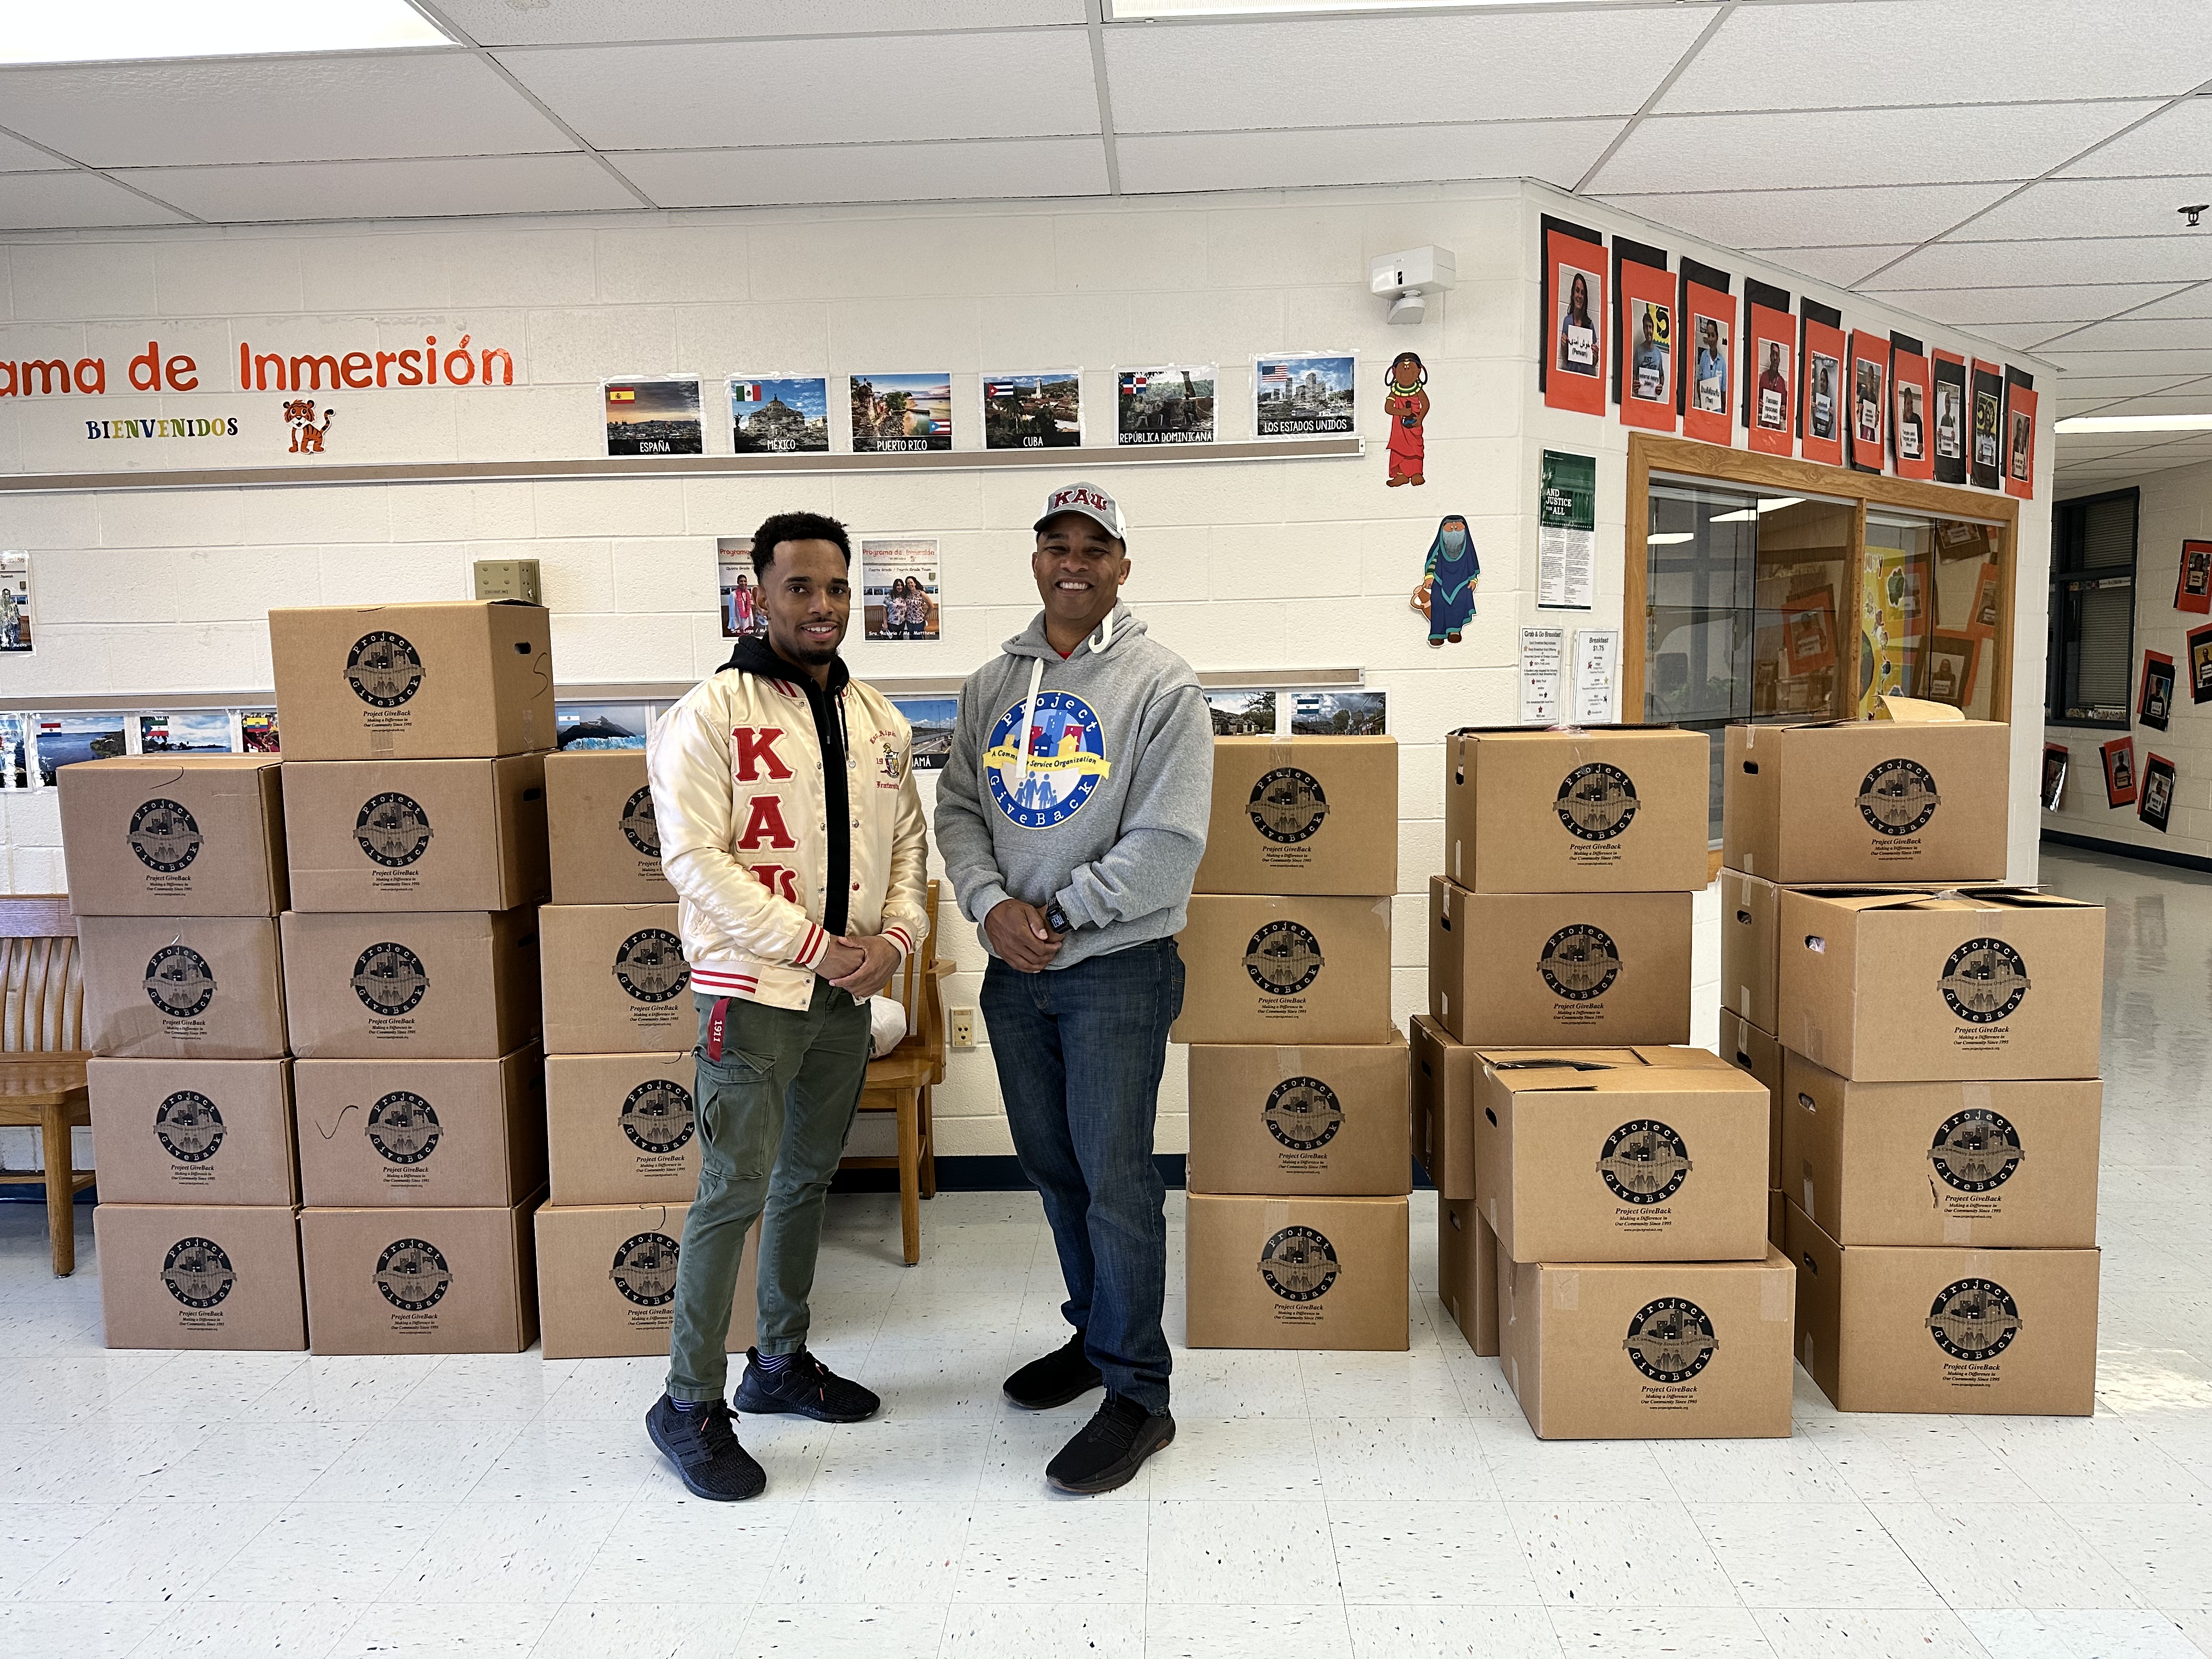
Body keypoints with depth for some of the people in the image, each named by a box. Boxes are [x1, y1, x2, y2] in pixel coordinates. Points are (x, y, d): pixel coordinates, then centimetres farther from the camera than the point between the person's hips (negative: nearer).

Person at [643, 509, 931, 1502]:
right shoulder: (710, 715, -9)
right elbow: (696, 859, -16)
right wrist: (815, 945, -18)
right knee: (734, 1190, -4)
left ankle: (782, 1362, 33)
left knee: (808, 1176, 17)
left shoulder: (881, 723, 10)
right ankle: (690, 1405, 11)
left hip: (847, 993, 6)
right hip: (751, 990, -6)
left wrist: (893, 937, -6)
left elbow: (907, 843, 12)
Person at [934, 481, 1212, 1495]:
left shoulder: (1161, 685, -9)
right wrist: (993, 905, -10)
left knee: (1115, 1177, -4)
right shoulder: (992, 685, 9)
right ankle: (1095, 1333, 37)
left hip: (1117, 968, -6)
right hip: (1015, 971, 6)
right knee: (1051, 1165, 17)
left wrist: (1057, 913, -15)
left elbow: (1167, 842, -15)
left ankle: (1137, 1394, 11)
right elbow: (958, 808, 8)